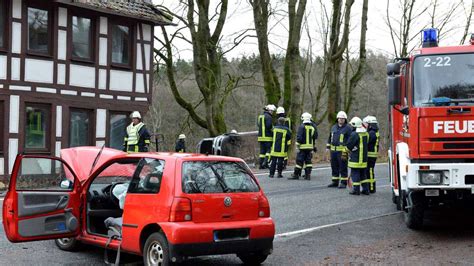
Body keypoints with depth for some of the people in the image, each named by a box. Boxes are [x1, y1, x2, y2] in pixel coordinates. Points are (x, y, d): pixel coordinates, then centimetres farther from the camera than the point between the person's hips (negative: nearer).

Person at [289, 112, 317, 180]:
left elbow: (299, 137, -15)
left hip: (302, 147, -5)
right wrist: (313, 146, 25)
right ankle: (308, 175, 7)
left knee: (299, 161, -2)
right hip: (310, 147, 5)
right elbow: (315, 137, 14)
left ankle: (296, 175, 1)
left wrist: (297, 146, -12)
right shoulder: (312, 127, 8)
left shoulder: (302, 127, -10)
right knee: (308, 161, 9)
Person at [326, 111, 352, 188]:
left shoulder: (347, 128, -4)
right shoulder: (333, 127, 15)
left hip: (342, 151, -6)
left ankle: (343, 183, 3)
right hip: (333, 150, 6)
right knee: (334, 167, 11)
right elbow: (330, 138, 22)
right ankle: (335, 182, 19)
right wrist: (328, 147, 18)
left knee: (343, 167, -3)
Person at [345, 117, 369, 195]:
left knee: (355, 174, 0)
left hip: (355, 158, -8)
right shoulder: (366, 133, 7)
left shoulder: (354, 134, -16)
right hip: (364, 158, 8)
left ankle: (356, 190, 3)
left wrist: (345, 153, 5)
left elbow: (349, 146, -11)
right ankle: (366, 189, 16)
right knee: (363, 174, 15)